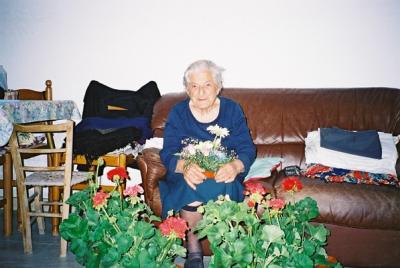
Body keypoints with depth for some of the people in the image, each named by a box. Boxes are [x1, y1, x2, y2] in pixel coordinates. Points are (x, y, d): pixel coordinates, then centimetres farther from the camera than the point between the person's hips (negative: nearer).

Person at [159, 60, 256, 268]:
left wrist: (235, 165, -31)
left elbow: (247, 149, -5)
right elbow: (168, 153, -8)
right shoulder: (177, 113, 0)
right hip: (186, 175, 0)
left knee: (220, 187, -33)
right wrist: (184, 166, -34)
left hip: (222, 175, 0)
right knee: (189, 188, -33)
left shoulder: (232, 110, 1)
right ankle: (193, 250, -15)